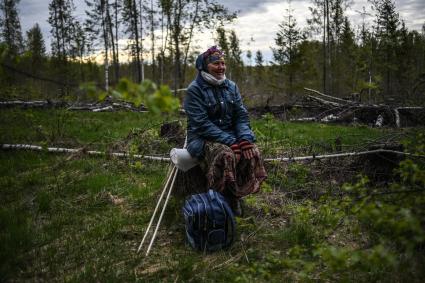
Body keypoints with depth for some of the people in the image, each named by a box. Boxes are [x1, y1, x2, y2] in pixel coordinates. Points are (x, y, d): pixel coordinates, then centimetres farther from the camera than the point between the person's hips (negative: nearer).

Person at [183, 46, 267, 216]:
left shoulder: (231, 87, 9)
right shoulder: (194, 89, -8)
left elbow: (242, 115, 5)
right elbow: (201, 123, -17)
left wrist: (245, 138, -15)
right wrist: (229, 141, -24)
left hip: (230, 135, 5)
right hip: (203, 138, -5)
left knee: (253, 152, -22)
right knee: (226, 155, -34)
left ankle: (236, 195, -6)